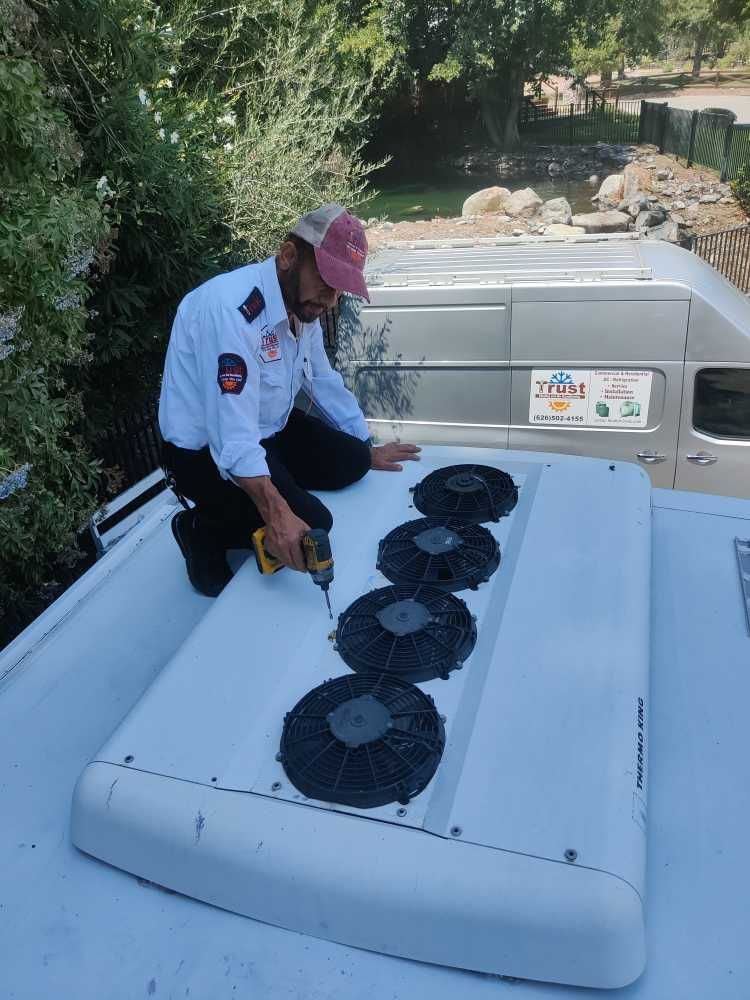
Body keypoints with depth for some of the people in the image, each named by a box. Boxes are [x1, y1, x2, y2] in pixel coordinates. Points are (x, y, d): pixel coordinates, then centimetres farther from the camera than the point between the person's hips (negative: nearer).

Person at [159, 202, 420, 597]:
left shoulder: (302, 303, 0)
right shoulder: (232, 307, -30)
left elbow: (324, 382, 13)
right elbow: (233, 432, -36)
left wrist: (367, 450, 19)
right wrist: (276, 511, -43)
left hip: (270, 429, 9)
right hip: (206, 449, -9)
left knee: (350, 461, 0)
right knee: (310, 524, -17)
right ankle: (203, 530, 5)